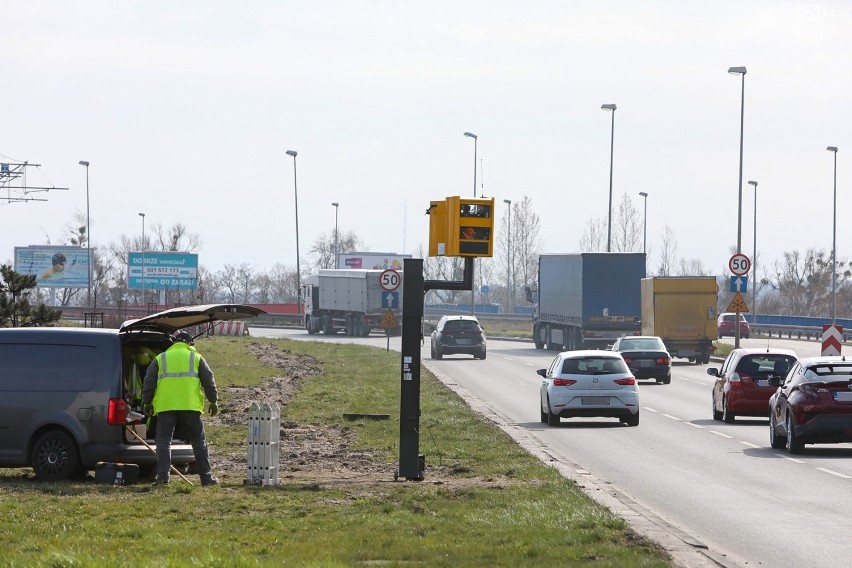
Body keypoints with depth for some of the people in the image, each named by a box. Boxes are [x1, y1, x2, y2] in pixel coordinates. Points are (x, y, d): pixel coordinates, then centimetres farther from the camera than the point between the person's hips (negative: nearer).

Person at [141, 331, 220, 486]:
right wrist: (213, 401, 12)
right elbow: (208, 380, 7)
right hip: (190, 406, 0)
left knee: (164, 441, 2)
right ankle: (206, 477, 9)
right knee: (198, 442, 8)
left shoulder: (160, 359, 14)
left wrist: (147, 403, 17)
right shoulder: (196, 358, 12)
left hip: (165, 406, 0)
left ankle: (163, 476, -11)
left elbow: (148, 382, 11)